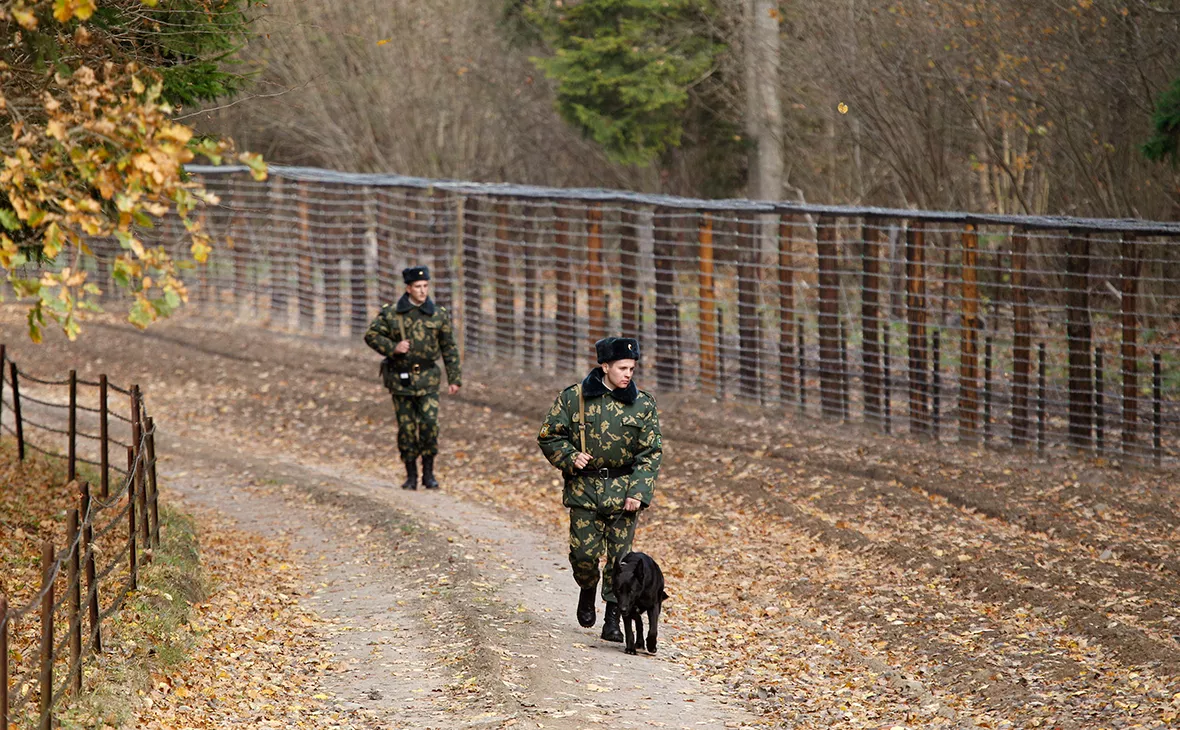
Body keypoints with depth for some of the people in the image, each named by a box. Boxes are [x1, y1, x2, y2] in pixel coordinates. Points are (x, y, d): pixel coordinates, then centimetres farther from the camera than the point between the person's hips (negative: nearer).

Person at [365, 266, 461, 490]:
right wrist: (392, 347, -12)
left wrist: (454, 379, 5)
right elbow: (371, 335, 4)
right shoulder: (391, 314, -1)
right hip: (400, 379, 0)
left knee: (430, 425, -11)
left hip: (427, 380, 0)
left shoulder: (439, 315, 3)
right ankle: (411, 475, 13)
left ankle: (429, 473, 2)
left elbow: (449, 349, 9)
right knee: (406, 428, 3)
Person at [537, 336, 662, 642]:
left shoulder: (643, 405, 1)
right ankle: (587, 590, 29)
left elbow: (650, 453, 1)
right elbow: (549, 437, 7)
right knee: (584, 553, -4)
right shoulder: (573, 398, -2)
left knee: (620, 556, -3)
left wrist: (638, 493, -9)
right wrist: (570, 457, -12)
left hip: (624, 491, 0)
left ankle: (613, 619, 6)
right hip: (584, 489, 0)